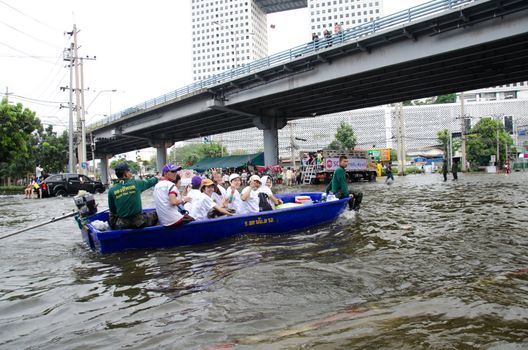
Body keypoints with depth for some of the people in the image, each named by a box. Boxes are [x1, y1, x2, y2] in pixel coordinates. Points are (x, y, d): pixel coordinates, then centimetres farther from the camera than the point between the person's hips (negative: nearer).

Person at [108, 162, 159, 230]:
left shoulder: (112, 190, -5)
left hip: (122, 224, 2)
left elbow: (112, 210, 3)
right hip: (139, 221, -2)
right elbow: (149, 182, 13)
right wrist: (156, 178, 34)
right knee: (156, 214, 20)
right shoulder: (136, 184, -7)